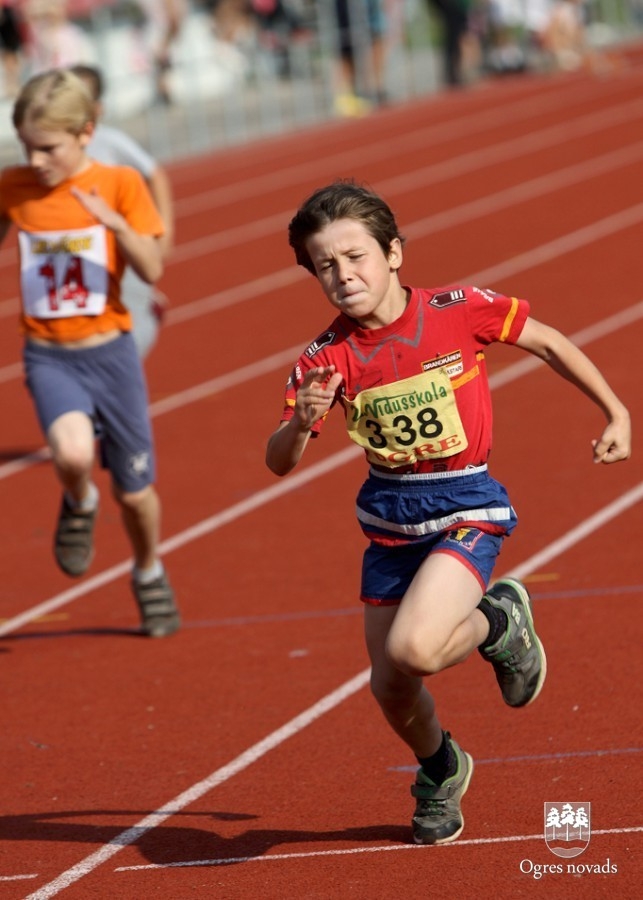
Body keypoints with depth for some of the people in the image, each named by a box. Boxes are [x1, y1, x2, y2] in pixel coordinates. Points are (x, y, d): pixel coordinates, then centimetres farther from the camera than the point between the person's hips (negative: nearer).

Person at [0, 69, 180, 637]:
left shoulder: (119, 185, -8)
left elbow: (152, 270, -15)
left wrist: (117, 224, -31)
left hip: (110, 352, 0)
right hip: (48, 357, 0)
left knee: (134, 491, 10)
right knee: (73, 452, -30)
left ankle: (149, 574, 40)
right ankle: (80, 506, 6)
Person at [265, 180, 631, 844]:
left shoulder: (460, 312, -14)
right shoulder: (327, 359, -9)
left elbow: (550, 344, 1)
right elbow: (278, 464, -11)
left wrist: (617, 414, 3)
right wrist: (301, 421, -32)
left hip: (467, 509, -4)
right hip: (389, 521, 4)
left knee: (413, 648, -27)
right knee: (389, 687, 8)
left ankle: (497, 622, 8)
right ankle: (440, 771, 42)